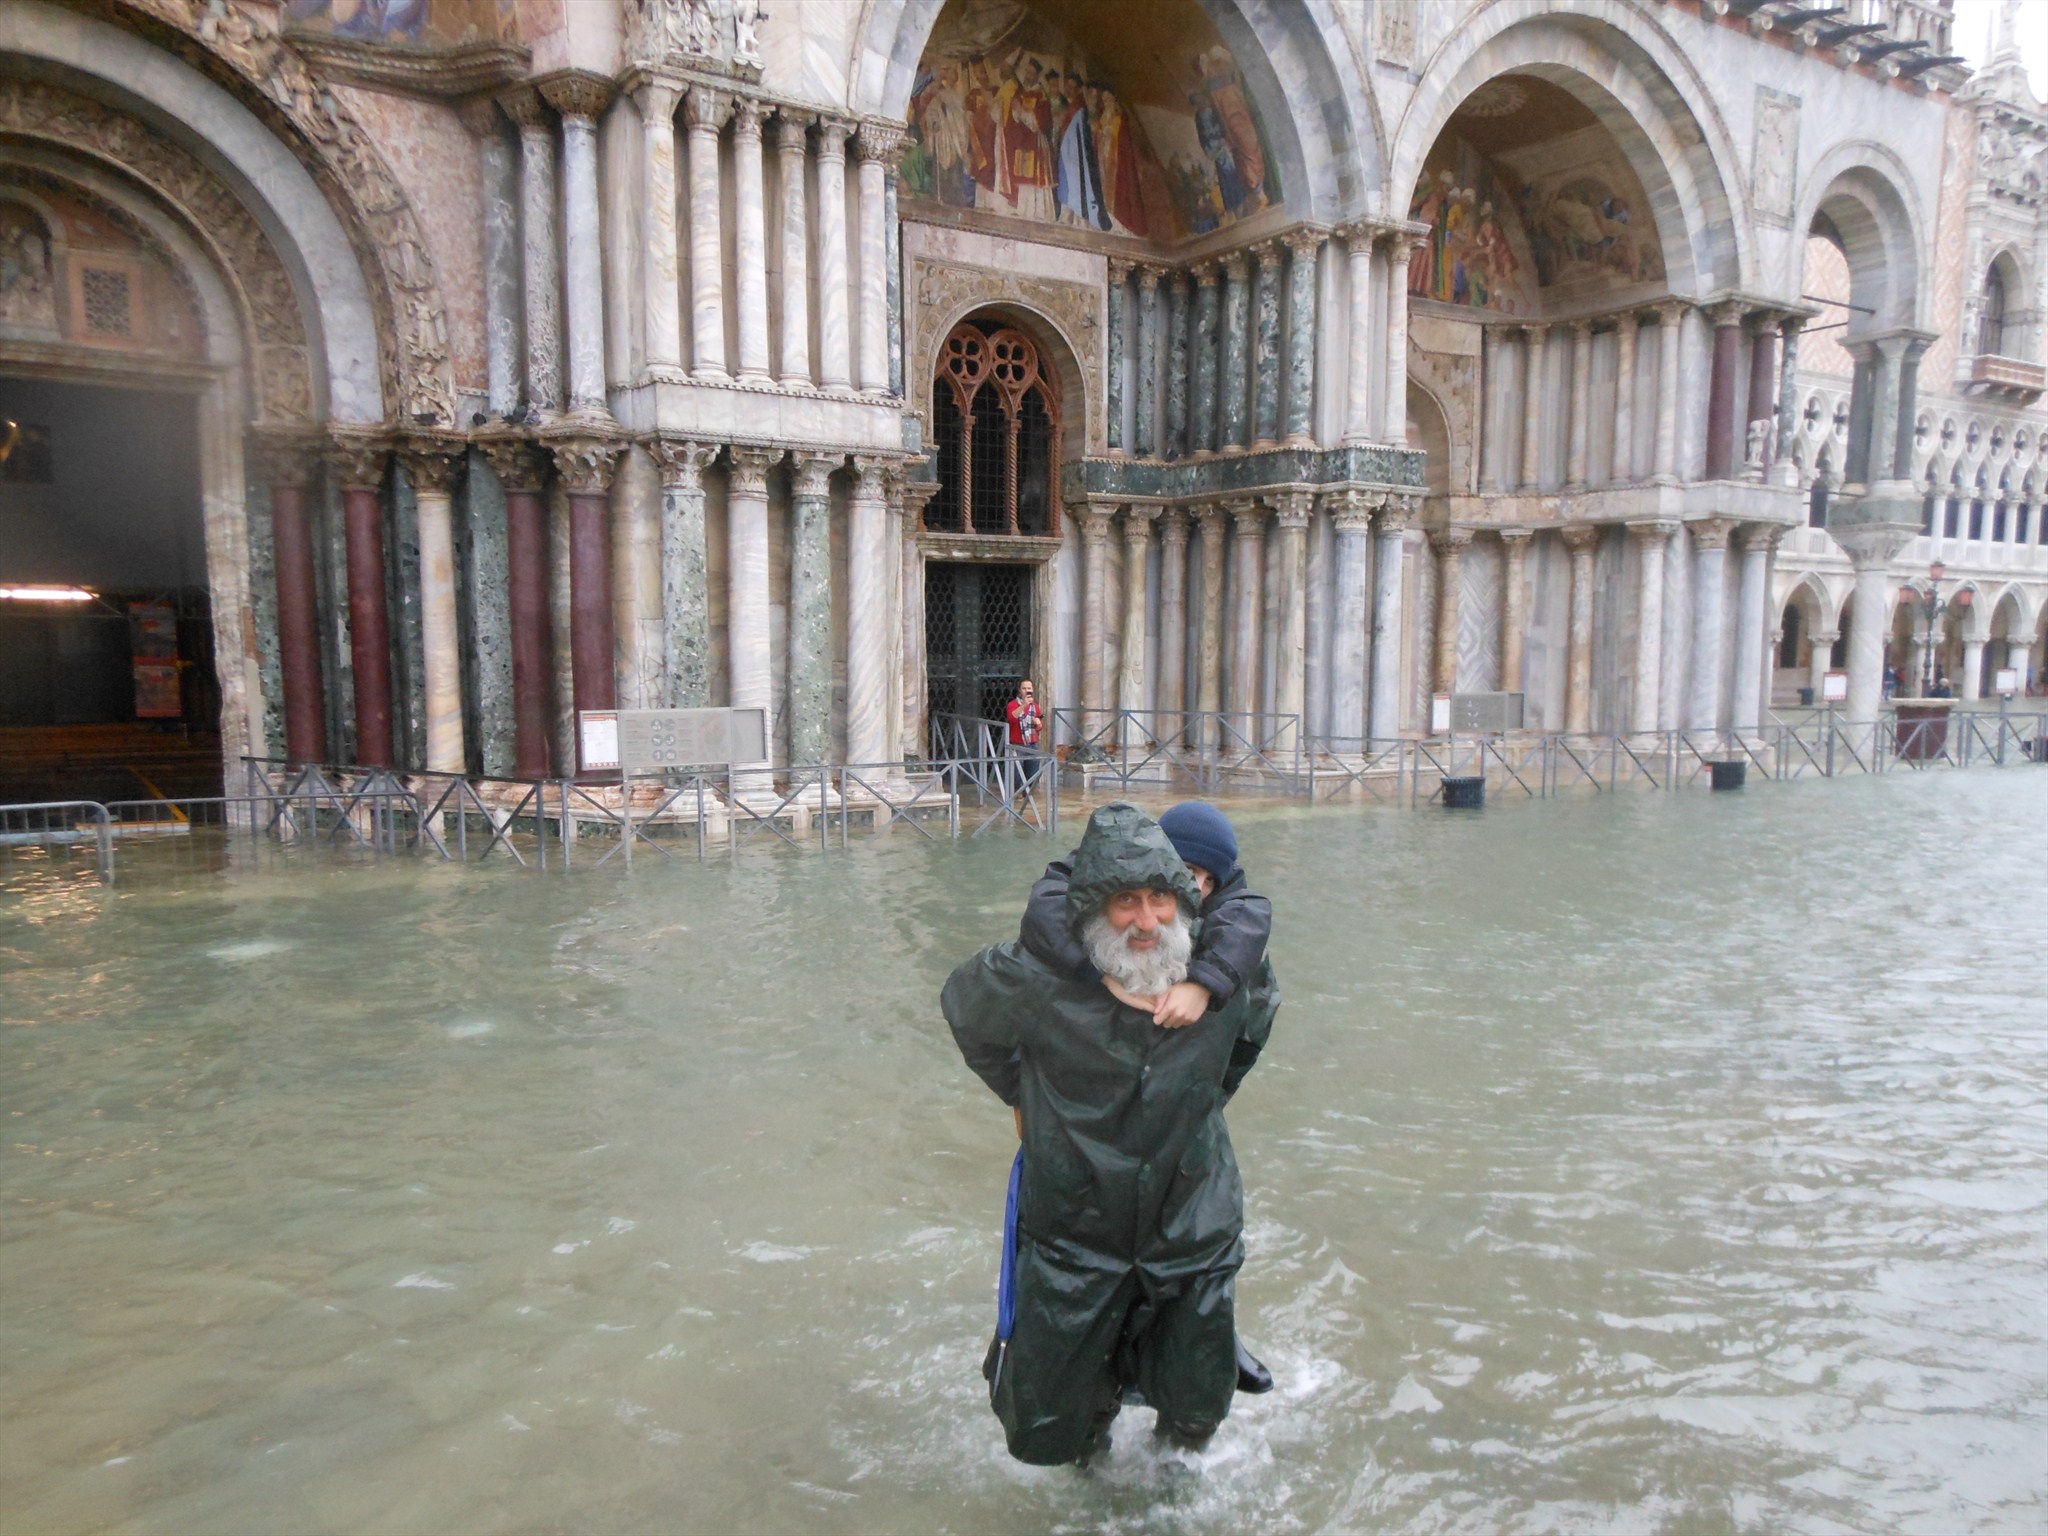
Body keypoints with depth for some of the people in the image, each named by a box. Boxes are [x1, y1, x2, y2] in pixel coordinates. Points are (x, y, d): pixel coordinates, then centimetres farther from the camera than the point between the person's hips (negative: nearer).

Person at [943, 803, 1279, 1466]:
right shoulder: (1036, 982, -23)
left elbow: (1260, 1011, 13)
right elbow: (963, 1003, 1)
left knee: (1196, 1417, 14)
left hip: (1193, 1235, 2)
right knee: (1043, 1433, 8)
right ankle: (1096, 1383, 42)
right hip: (1073, 1240, -2)